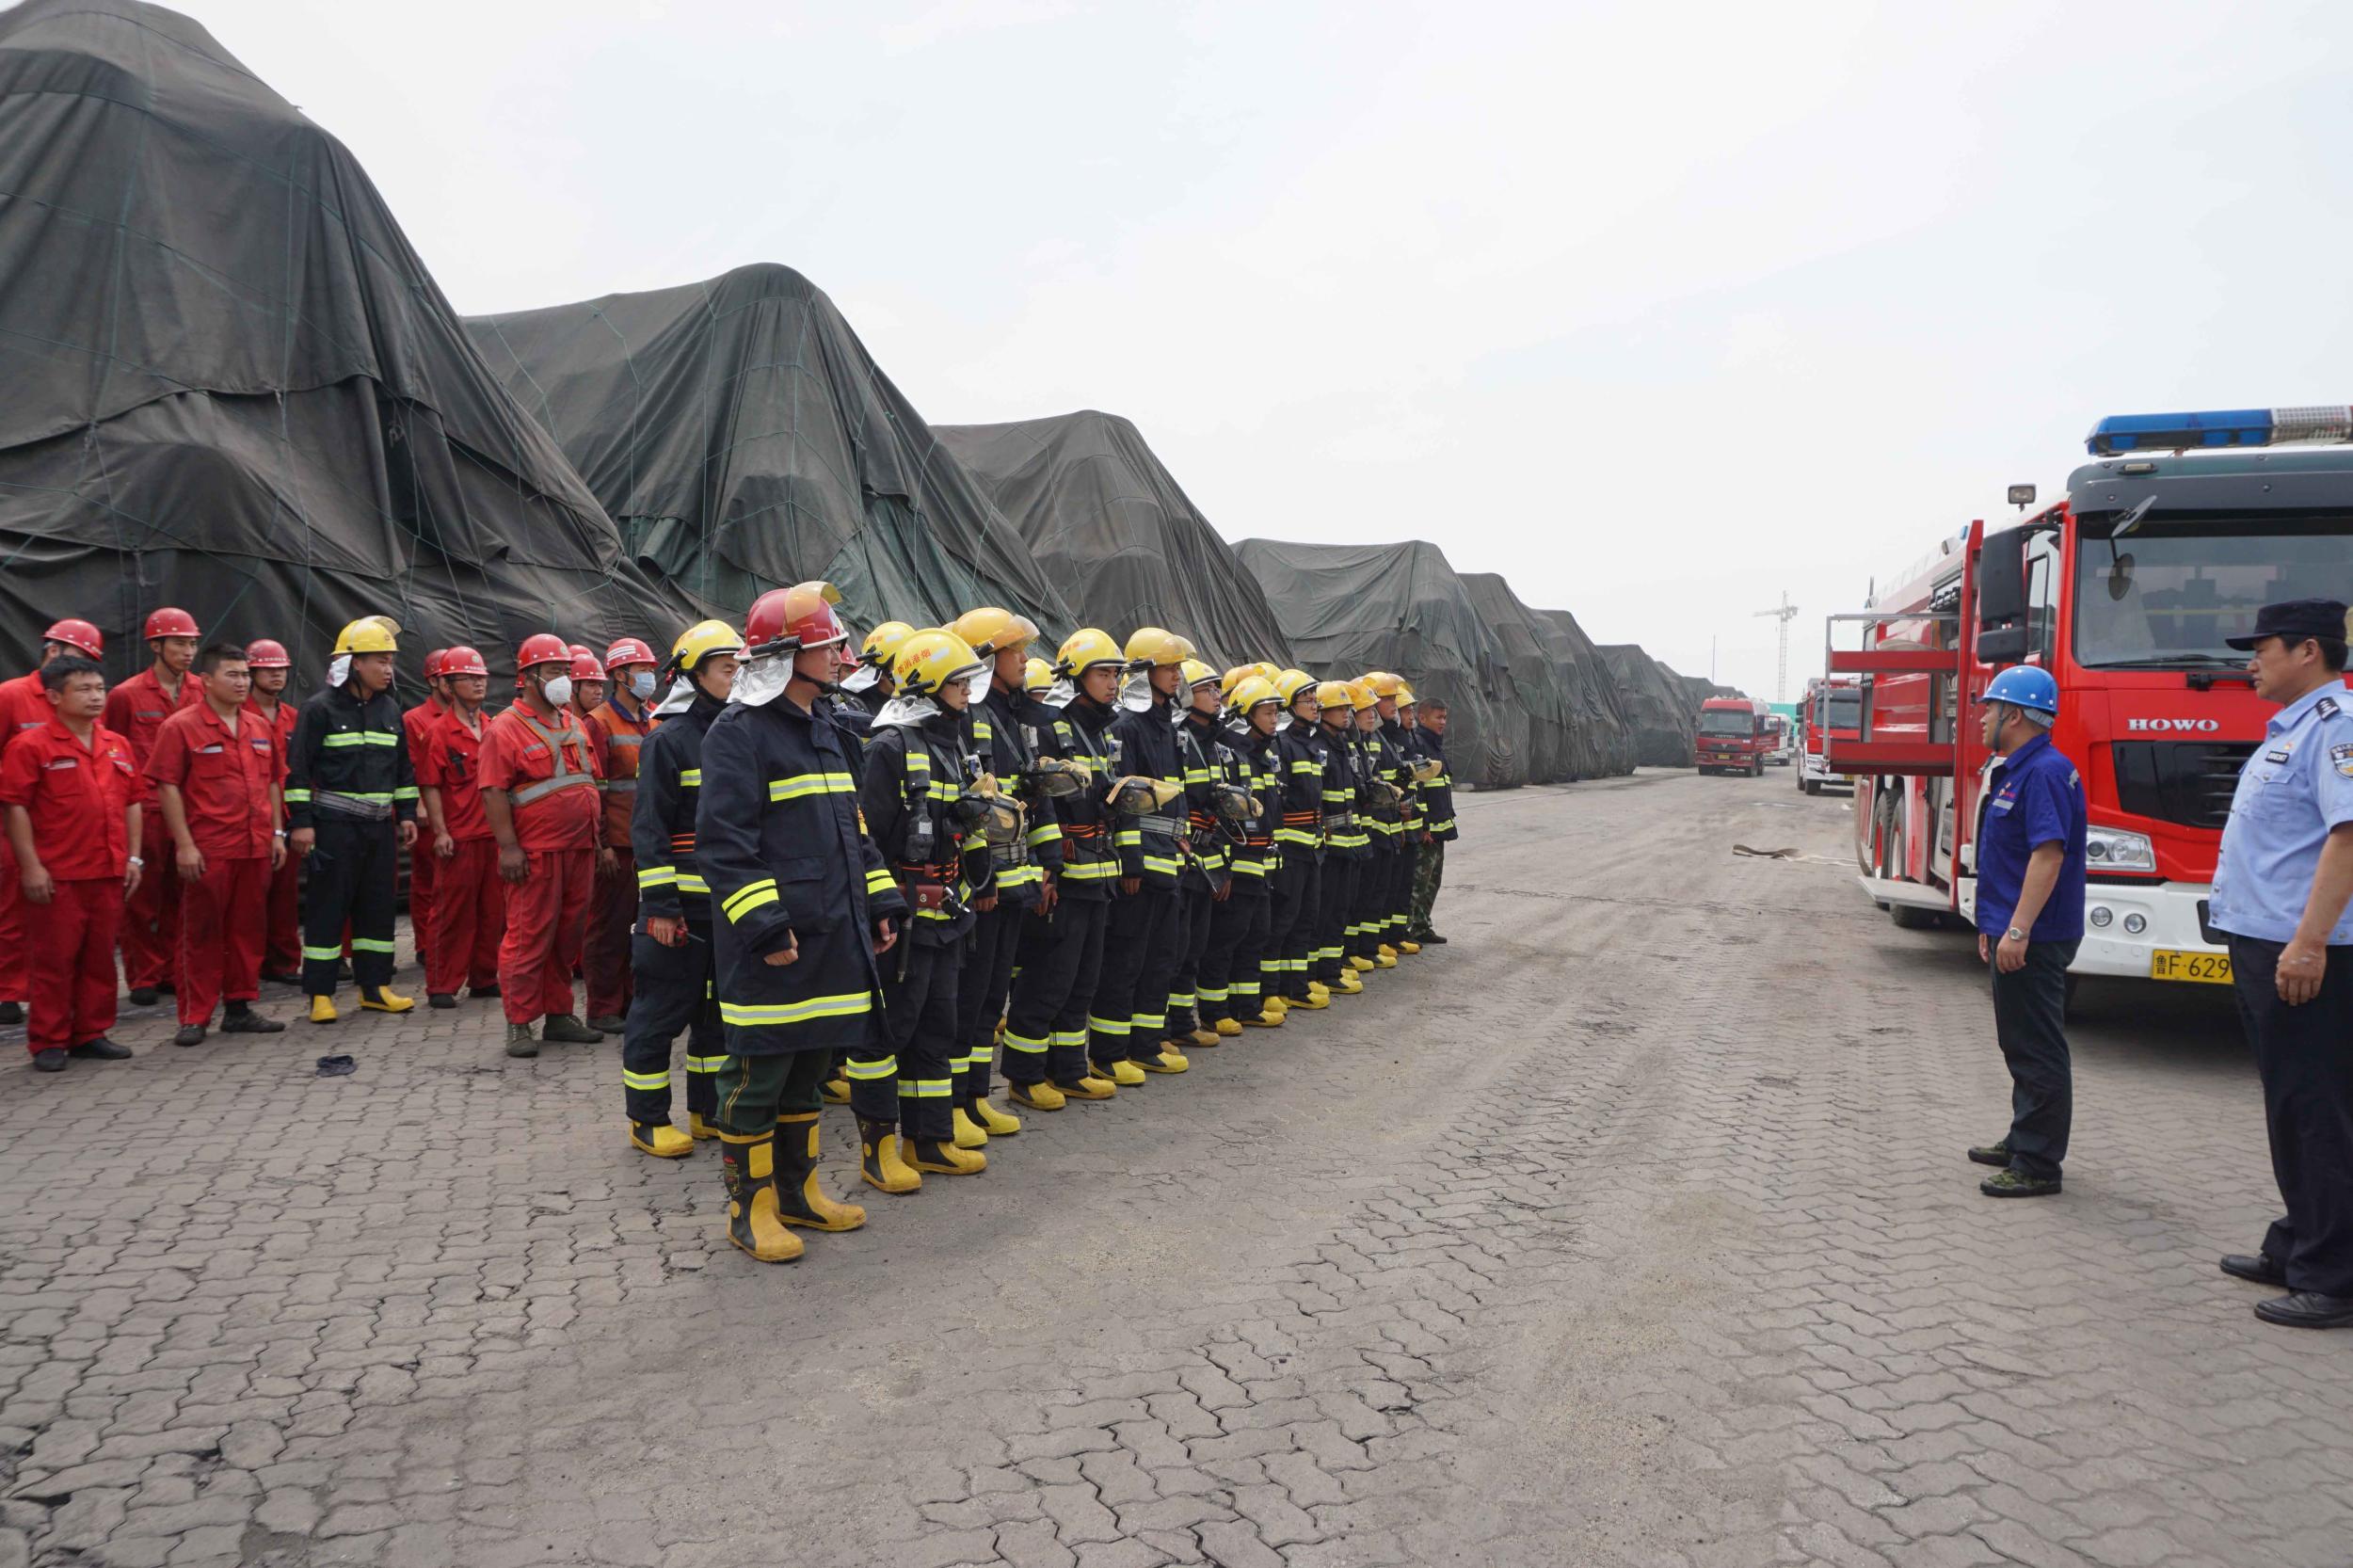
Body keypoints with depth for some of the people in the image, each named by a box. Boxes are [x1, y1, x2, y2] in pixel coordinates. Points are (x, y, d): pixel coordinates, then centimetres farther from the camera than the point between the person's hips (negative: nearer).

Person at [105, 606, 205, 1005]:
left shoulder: (201, 694, 6)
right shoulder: (126, 695, -3)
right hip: (145, 812, -3)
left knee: (179, 896, 9)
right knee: (142, 897, 4)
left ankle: (171, 970, 20)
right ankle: (142, 977, 13)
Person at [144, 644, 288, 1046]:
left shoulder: (261, 729, 13)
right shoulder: (181, 727, -5)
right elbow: (168, 787, -8)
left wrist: (278, 833, 11)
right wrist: (184, 845, -12)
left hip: (256, 847, 5)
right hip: (207, 850, -5)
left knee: (248, 929, 10)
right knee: (202, 933, 2)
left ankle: (239, 1008, 21)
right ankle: (195, 1017, 9)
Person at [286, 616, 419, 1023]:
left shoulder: (389, 709, 11)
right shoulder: (320, 708, -8)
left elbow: (403, 766, 18)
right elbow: (297, 767, -9)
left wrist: (407, 814, 13)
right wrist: (301, 821, -13)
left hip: (380, 824, 6)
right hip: (334, 824, -6)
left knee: (378, 905, 9)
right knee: (328, 906, -2)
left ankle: (375, 986, 18)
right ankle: (320, 993, 5)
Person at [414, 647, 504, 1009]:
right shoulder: (438, 732, -4)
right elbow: (430, 786, -7)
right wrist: (440, 832, -13)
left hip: (494, 835, 5)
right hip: (458, 839, -5)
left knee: (493, 911, 10)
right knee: (453, 913, 0)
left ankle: (484, 978, 22)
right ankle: (441, 986, 7)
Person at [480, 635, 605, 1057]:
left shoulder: (574, 725, 16)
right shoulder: (505, 728, -7)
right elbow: (494, 792, -12)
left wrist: (596, 835, 17)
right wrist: (508, 847, -17)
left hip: (580, 849, 7)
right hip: (535, 852, -7)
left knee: (568, 936, 12)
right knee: (529, 938, -2)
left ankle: (559, 1015, 23)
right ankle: (520, 1025, 6)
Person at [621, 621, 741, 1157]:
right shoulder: (668, 740, -9)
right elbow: (649, 829, -13)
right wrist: (660, 903, -18)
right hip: (683, 903, -7)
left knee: (721, 1007, 14)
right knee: (662, 1008, 2)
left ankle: (708, 1110, 27)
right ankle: (648, 1120, 14)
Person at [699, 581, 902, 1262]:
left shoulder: (824, 734, 17)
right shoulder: (738, 733, -11)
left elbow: (853, 830, 22)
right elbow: (723, 842, -17)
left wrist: (881, 903, 16)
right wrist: (765, 924, -22)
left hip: (831, 936, 9)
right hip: (771, 947, -9)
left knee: (809, 1064, 16)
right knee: (758, 1073, 1)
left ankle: (797, 1190, 29)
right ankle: (750, 1207, 14)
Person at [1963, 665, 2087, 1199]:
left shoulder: (2045, 773, -18)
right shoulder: (2015, 771, 15)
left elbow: (2048, 854, -25)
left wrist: (2017, 930, -27)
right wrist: (1992, 925, 23)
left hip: (2033, 940, -11)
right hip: (2013, 933, 11)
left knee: (2037, 1052, -4)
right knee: (2021, 1045, 19)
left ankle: (2038, 1166, 3)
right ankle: (2023, 1142, 30)